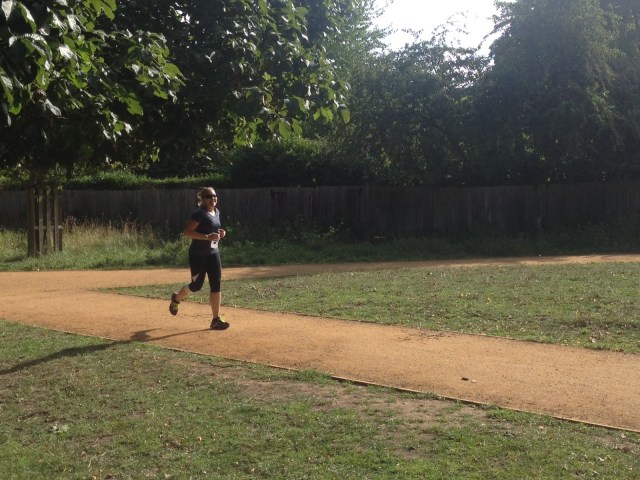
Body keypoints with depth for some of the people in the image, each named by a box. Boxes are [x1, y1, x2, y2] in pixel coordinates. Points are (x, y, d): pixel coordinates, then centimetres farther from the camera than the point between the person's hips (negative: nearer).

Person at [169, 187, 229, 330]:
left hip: (213, 253, 7)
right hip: (198, 255, -7)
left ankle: (216, 319, 4)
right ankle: (176, 299, 36)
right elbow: (187, 232, -22)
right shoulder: (199, 214, -16)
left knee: (216, 286, -1)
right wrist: (207, 237, -28)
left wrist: (220, 233, 3)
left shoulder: (217, 212, 9)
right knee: (196, 285, 5)